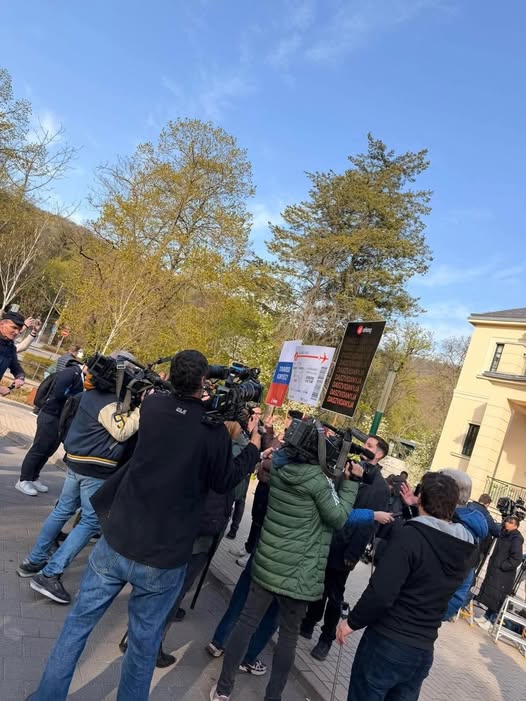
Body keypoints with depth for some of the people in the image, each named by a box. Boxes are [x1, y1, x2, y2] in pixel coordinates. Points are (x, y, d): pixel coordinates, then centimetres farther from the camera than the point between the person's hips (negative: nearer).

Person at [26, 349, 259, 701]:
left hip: (116, 542, 3)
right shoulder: (214, 429, -14)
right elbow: (224, 482, 1)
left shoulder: (152, 405, -5)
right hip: (164, 559, -3)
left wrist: (196, 398, 27)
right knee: (144, 640, 17)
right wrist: (253, 449, 11)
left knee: (78, 623, 21)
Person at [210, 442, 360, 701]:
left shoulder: (278, 466, -1)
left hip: (266, 561, 5)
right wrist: (350, 482, -5)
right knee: (289, 635, 14)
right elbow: (338, 517, -10)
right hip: (297, 572, -5)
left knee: (247, 622, 13)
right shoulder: (318, 478, -19)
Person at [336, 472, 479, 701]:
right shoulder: (468, 549, -1)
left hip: (387, 643, -6)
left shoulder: (410, 535, -21)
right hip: (423, 650, 6)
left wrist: (353, 621, -10)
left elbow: (380, 593, -26)